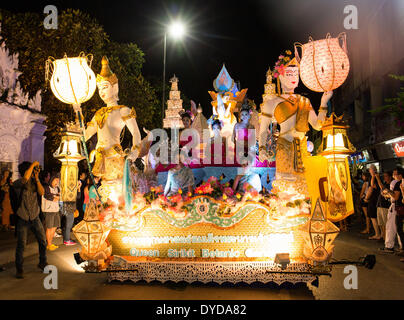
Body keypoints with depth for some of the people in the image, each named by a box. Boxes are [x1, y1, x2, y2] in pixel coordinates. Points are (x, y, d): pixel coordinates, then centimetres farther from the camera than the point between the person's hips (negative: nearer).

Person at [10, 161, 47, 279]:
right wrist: (33, 164, -24)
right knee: (21, 245, 2)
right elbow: (25, 178, -35)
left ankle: (42, 263, 28)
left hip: (35, 217, 5)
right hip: (22, 219, -4)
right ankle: (19, 269, 20)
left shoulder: (34, 182, 5)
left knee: (43, 241, 8)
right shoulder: (17, 184, -12)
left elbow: (42, 192, -11)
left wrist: (37, 179, -14)